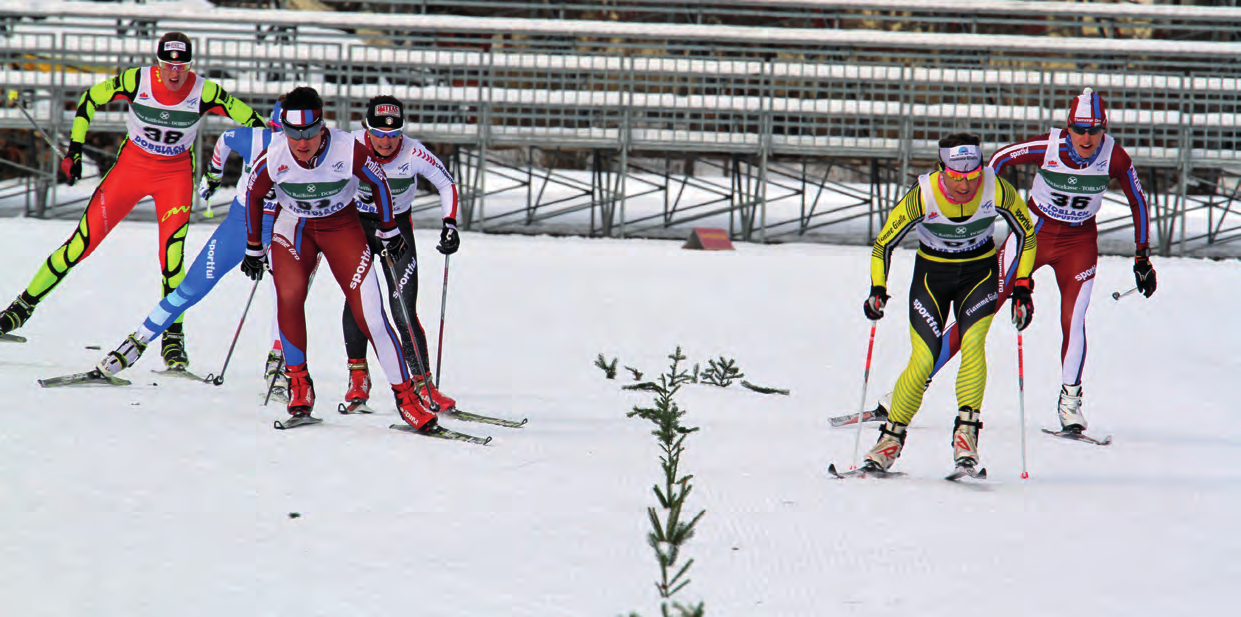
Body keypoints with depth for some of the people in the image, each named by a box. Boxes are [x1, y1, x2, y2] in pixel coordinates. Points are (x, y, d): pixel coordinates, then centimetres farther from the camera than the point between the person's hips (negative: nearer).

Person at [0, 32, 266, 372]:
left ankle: (173, 337, -3)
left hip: (176, 173, 0)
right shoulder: (136, 81, -18)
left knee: (172, 255, -17)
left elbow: (249, 118, -8)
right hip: (132, 165, 0)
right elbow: (90, 99, -3)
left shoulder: (204, 92, -19)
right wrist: (74, 149, -5)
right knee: (84, 240, -6)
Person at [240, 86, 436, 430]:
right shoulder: (273, 158, -23)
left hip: (342, 226, -1)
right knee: (289, 294, -25)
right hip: (294, 226, 1)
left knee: (369, 313, -12)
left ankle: (404, 394, -2)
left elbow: (379, 183, -6)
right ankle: (298, 384, -9)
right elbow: (253, 195, -2)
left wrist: (389, 231, 5)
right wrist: (254, 248, 8)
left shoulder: (349, 151, -27)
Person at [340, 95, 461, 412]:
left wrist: (450, 225, -16)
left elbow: (447, 184, -6)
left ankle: (423, 383, -3)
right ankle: (358, 376, 3)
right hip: (355, 226, 0)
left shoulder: (414, 154, -21)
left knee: (404, 311, -10)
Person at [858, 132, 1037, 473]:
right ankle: (892, 437, 4)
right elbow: (883, 243, -11)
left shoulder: (997, 190, -21)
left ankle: (966, 432, -16)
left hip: (980, 272, 1)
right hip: (932, 274, -1)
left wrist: (1022, 286, -7)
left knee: (972, 342, -24)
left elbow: (1026, 233, -3)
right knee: (923, 360, -12)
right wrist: (878, 289, -21)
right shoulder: (922, 196, -24)